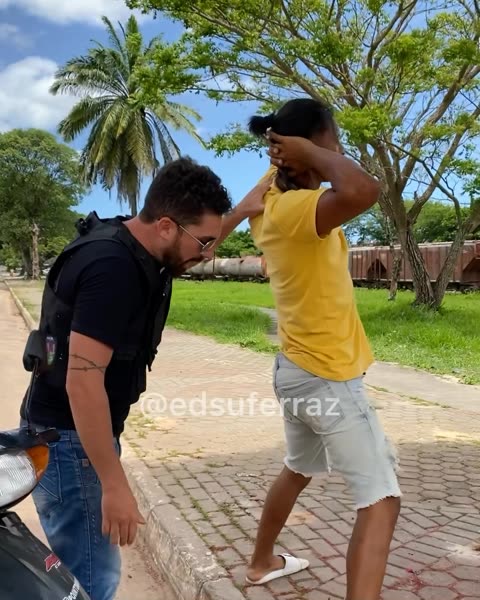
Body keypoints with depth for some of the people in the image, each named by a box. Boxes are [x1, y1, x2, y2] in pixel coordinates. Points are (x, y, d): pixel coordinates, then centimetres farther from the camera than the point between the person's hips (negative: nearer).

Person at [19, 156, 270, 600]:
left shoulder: (130, 245, 3)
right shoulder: (113, 268, -27)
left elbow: (190, 249, 25)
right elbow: (82, 382, -30)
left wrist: (241, 211, 14)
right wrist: (115, 486, -26)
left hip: (80, 434, 10)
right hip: (69, 440, -9)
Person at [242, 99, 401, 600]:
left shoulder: (273, 206, 3)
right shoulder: (294, 210, -24)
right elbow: (363, 190, -44)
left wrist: (282, 161, 4)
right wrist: (309, 154, -25)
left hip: (297, 368, 10)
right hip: (327, 377, -9)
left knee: (298, 471, 28)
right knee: (381, 501, -2)